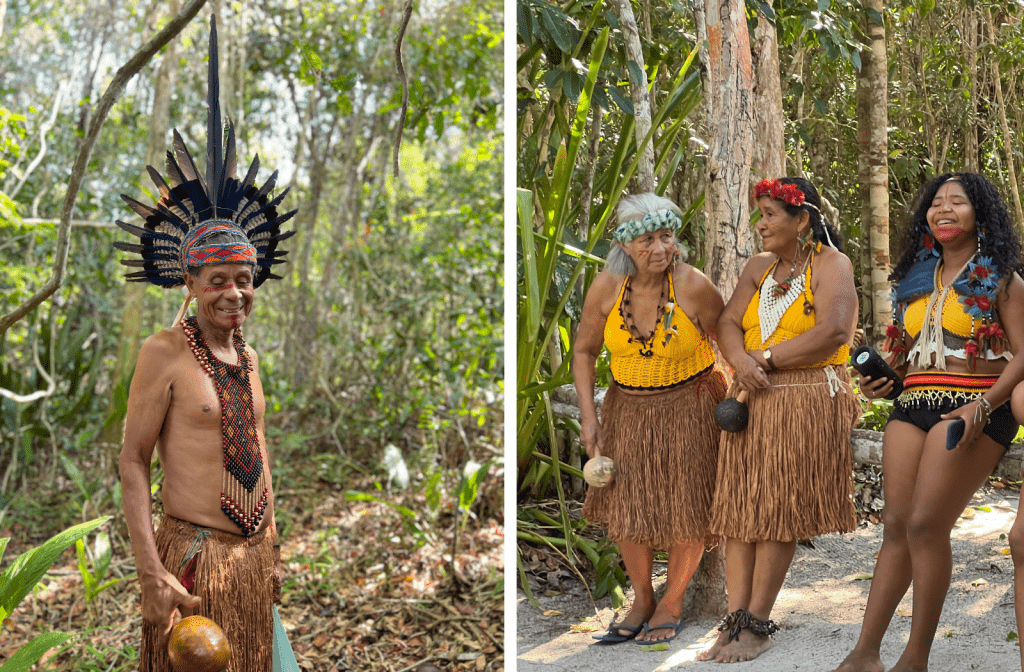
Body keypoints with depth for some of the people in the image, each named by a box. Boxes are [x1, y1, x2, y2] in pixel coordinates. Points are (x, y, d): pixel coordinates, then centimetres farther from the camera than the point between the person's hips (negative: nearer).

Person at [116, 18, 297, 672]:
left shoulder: (248, 357, 12)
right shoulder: (164, 353, -9)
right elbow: (133, 464, -10)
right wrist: (153, 574, -17)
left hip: (254, 556, 7)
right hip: (193, 555, -7)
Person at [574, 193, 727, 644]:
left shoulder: (694, 286, -21)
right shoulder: (606, 287, -14)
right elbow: (584, 351, 0)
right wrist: (588, 416, -6)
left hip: (690, 405, -3)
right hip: (628, 407, 3)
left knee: (687, 510, 2)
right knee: (625, 507, 7)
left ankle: (671, 603, 25)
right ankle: (641, 600, 29)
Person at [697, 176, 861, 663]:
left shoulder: (831, 263, -2)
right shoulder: (759, 266, 16)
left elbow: (832, 333, -16)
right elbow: (728, 322, 6)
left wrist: (765, 358, -12)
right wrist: (740, 360, -17)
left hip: (807, 400, -6)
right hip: (751, 399, 6)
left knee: (779, 511, -4)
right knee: (739, 506, -1)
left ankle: (758, 624, 1)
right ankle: (735, 620, 0)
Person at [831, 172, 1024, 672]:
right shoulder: (918, 279, 19)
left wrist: (984, 405, -19)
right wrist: (885, 381, 8)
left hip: (971, 409, -6)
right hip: (913, 406, 6)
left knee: (926, 524, -13)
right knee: (896, 525, 1)